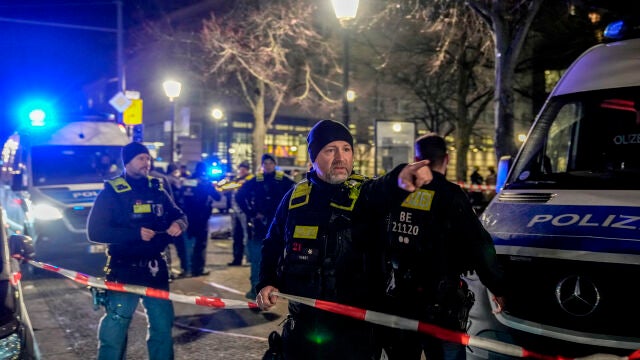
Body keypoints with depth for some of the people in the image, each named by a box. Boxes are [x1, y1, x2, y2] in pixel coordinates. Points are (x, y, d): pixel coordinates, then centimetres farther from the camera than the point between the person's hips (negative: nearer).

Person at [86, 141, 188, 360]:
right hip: (123, 270, -5)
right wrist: (136, 233, -22)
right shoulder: (111, 192, -5)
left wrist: (178, 224, -10)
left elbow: (179, 216, 16)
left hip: (155, 268, 5)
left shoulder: (157, 190, 9)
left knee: (163, 325, 12)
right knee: (114, 329, -2)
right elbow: (95, 232, -12)